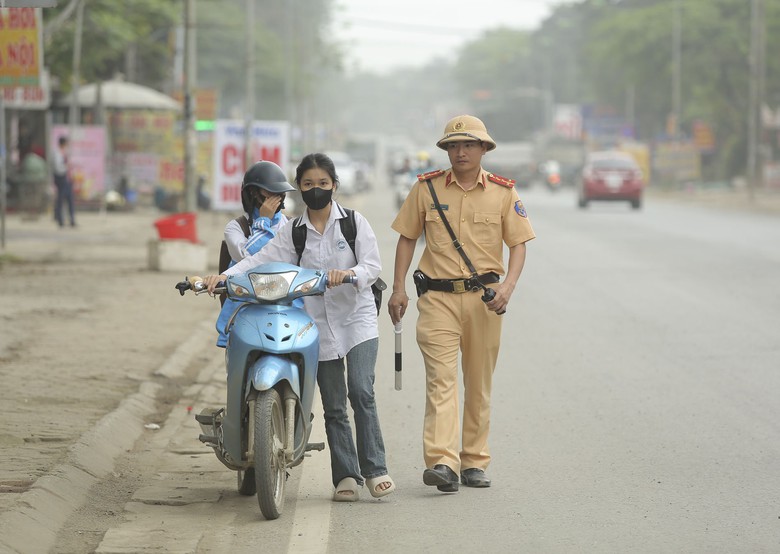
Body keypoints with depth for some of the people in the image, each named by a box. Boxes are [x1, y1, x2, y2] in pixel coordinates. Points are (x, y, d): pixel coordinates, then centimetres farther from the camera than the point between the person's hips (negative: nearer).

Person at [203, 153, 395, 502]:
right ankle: (346, 476, 8)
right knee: (333, 405, 3)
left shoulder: (354, 223, 3)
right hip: (318, 325, 3)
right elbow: (262, 260, -3)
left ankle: (375, 469, -12)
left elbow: (373, 265, -6)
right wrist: (224, 275, -19)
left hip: (357, 318, -2)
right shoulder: (293, 231, 8)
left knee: (361, 391, -17)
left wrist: (350, 273, -28)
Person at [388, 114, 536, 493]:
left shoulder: (503, 192, 5)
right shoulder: (427, 187, 5)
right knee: (440, 378, -14)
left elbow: (518, 244, 4)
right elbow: (407, 237, 11)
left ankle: (474, 462, 18)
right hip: (438, 297, -1)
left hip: (484, 297, 1)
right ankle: (442, 462, -24)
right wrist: (398, 288, 3)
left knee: (479, 384, 8)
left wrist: (507, 286, -13)